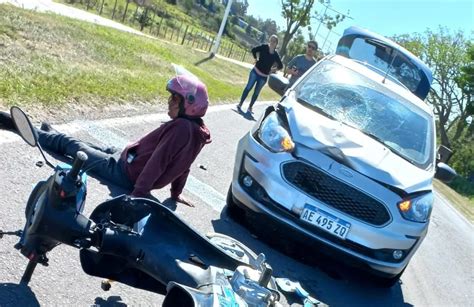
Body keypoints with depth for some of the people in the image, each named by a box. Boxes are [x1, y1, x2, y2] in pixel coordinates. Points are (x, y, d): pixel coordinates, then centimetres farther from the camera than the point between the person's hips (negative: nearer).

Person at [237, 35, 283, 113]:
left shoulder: (276, 54, -2)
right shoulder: (264, 47, -7)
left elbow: (280, 66, 8)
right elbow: (254, 50, 2)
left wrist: (273, 69, -1)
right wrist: (256, 59, 0)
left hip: (264, 76, 2)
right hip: (255, 72, -2)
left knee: (256, 93, 9)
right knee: (248, 88, -2)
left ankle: (250, 107, 20)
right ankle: (240, 104, 4)